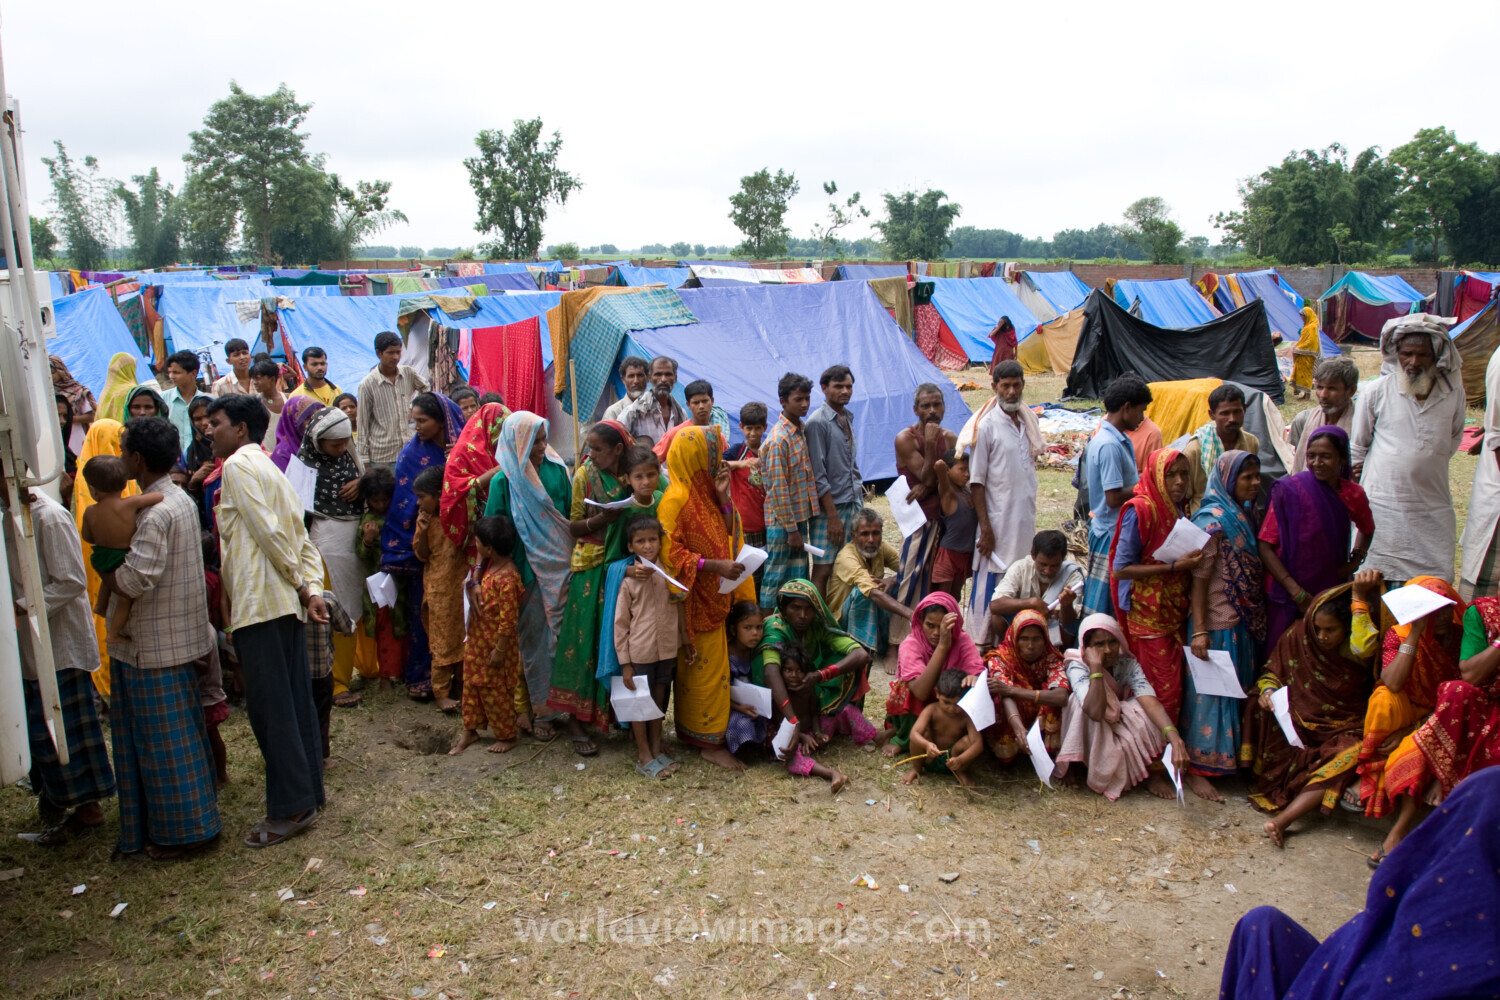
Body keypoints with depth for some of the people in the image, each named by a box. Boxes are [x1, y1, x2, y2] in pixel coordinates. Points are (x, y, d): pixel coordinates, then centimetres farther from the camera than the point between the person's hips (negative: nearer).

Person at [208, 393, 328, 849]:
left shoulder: (239, 465, -7)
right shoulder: (270, 469, 22)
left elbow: (268, 531, -15)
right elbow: (302, 539, 15)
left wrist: (299, 584, -7)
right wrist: (312, 589, 5)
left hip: (259, 602, -9)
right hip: (286, 604, 9)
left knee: (270, 707, -5)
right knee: (295, 703, 11)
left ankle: (290, 807, 0)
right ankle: (308, 794, 18)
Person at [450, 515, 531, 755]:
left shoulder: (507, 578, -28)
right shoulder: (489, 564, -3)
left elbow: (508, 619, -26)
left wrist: (499, 650, -20)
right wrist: (474, 582, -3)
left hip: (495, 643, -9)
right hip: (478, 640, 9)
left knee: (496, 690, 7)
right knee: (472, 683, 19)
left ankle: (507, 736, 24)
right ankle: (470, 730, 35)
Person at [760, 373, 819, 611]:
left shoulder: (802, 429, 8)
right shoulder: (778, 439, -18)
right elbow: (778, 489, -19)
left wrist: (799, 524, 14)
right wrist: (791, 529, -17)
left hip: (802, 516, 8)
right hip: (783, 521, -8)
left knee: (799, 577, 14)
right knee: (776, 579, 1)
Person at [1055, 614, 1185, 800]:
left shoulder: (1127, 663, -15)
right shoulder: (1077, 667, -25)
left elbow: (1150, 701, -32)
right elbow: (1095, 712, -43)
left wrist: (1172, 734, -50)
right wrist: (1095, 666, -42)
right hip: (1090, 733, -2)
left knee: (1142, 712, -28)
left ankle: (1154, 772, -9)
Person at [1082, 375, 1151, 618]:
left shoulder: (1117, 438, 11)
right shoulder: (1109, 444, -21)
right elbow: (1114, 498, -23)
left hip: (1117, 531, 10)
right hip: (1112, 534, -10)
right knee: (1101, 608, -1)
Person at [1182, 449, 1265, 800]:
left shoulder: (1244, 515, 9)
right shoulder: (1212, 520, -16)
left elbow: (1253, 571, 16)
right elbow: (1199, 578, -18)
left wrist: (1255, 621, 12)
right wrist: (1199, 631, -21)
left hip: (1243, 623, 8)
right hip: (1218, 623, -8)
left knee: (1238, 691, 15)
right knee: (1210, 691, -1)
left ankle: (1232, 757, 29)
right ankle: (1197, 768, 8)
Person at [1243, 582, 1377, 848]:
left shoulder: (1353, 648, -10)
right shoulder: (1297, 636, -2)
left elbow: (1364, 647, -36)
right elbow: (1272, 672, 7)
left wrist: (1359, 599, -27)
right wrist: (1267, 689, -16)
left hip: (1341, 728, -2)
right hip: (1299, 721, 2)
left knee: (1351, 755, -34)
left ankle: (1282, 819, -41)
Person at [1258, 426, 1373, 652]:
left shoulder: (1353, 494, 3)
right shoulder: (1289, 491, -10)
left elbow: (1367, 529, 26)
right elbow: (1265, 545, -12)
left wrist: (1355, 561, 7)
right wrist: (1295, 591, -16)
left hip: (1332, 590, 3)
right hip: (1287, 595, -3)